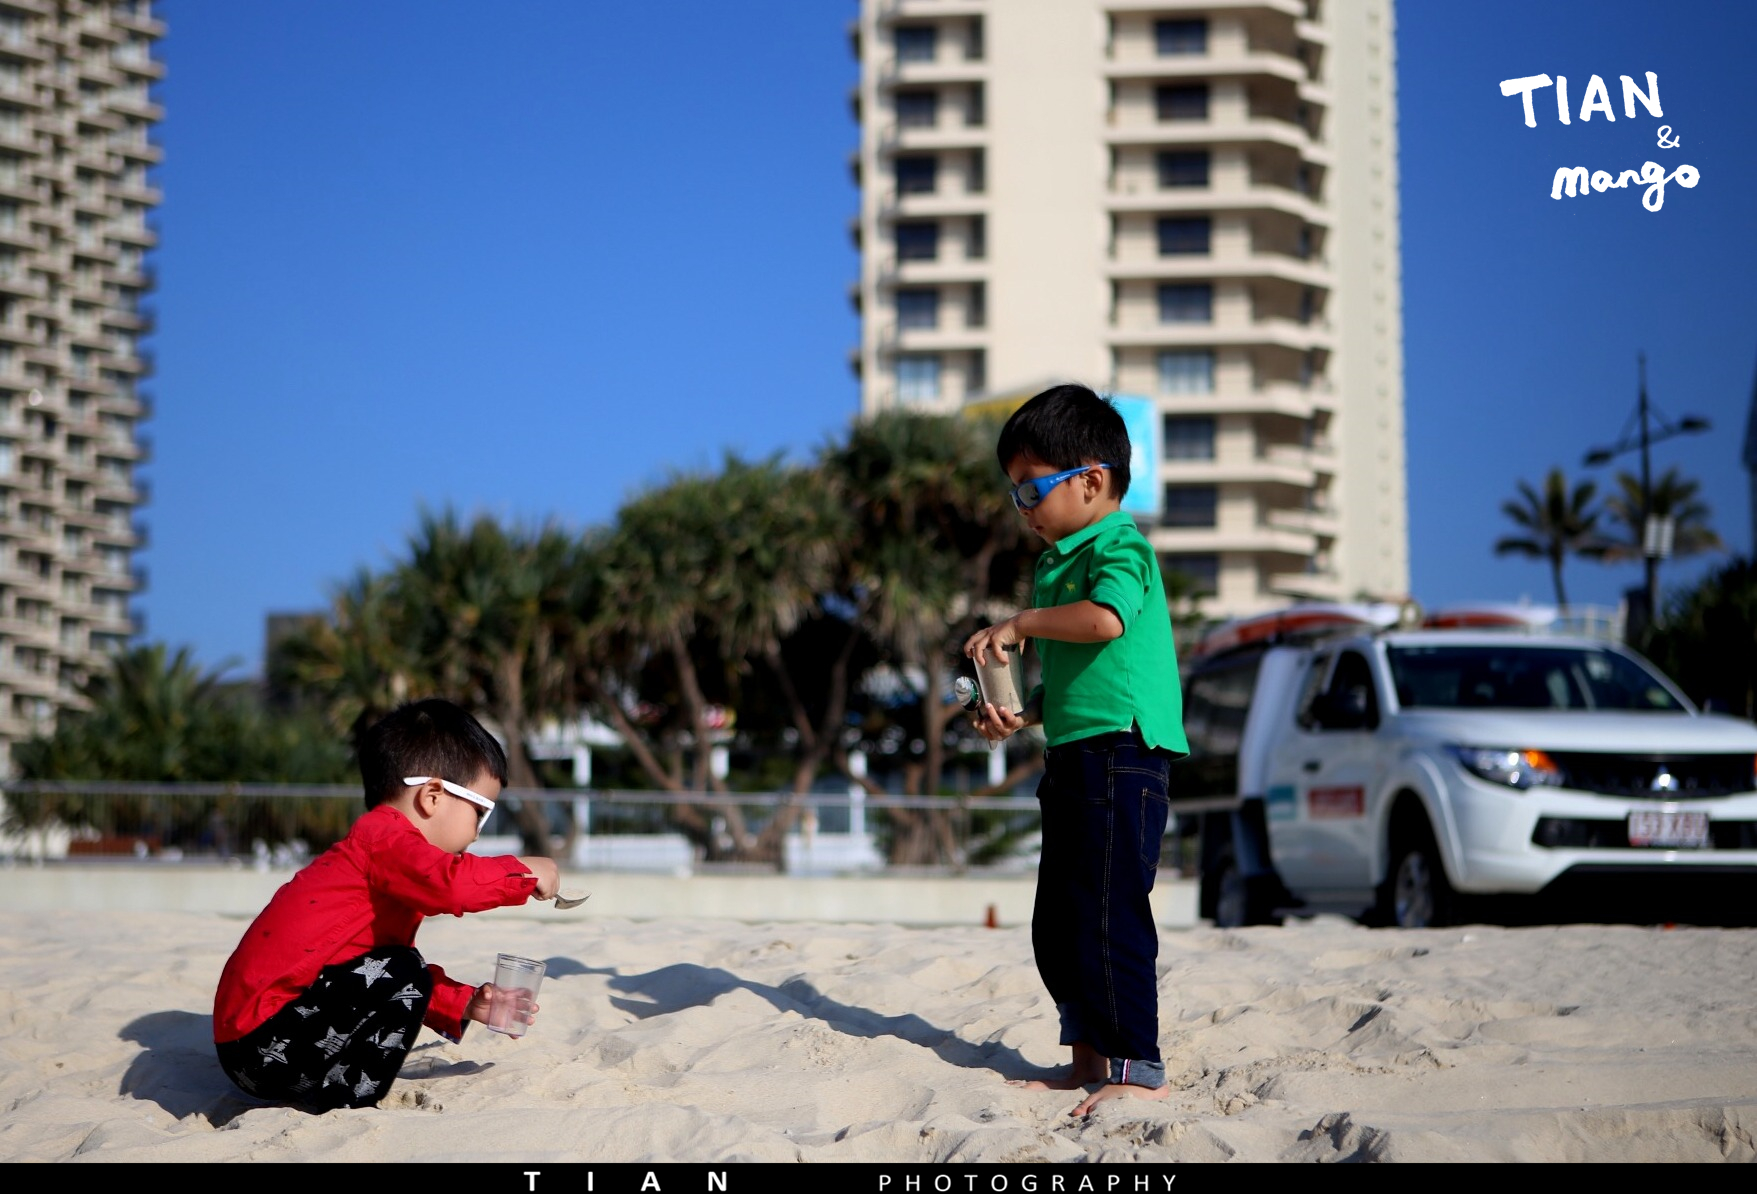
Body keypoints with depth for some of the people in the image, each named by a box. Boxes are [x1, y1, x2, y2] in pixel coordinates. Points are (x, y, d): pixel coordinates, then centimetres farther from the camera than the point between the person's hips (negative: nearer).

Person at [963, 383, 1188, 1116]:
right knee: (1057, 923, 12)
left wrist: (1020, 623, -20)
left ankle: (1139, 1067, -3)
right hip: (1073, 755, 10)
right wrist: (1022, 715, 10)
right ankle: (1089, 1057, 21)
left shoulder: (1120, 546, -9)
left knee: (1108, 914, -10)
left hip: (1122, 755, -10)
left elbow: (1105, 618, -31)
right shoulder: (1059, 561, 20)